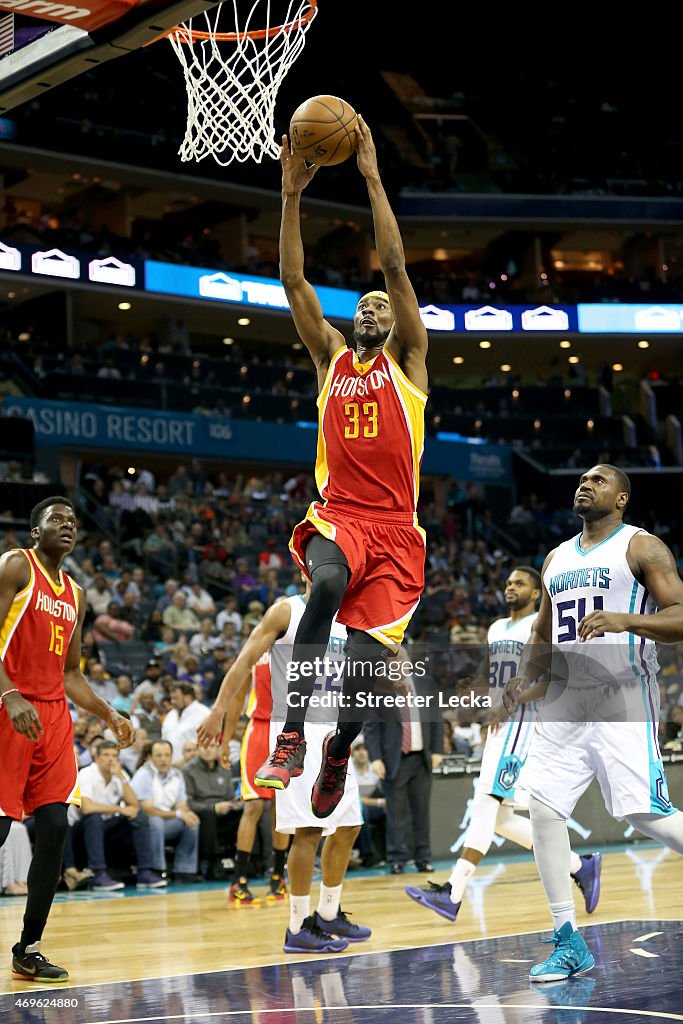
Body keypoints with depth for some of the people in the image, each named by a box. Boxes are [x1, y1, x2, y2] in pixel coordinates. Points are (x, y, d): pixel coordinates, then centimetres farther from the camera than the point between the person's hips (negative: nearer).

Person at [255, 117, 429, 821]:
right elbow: (293, 280, 8)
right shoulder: (332, 357, 17)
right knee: (327, 584, -36)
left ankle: (337, 753, 26)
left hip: (394, 529, -1)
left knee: (364, 667, -8)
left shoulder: (408, 360, 10)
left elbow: (396, 266, -1)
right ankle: (292, 735, -33)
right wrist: (293, 195, 1)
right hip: (338, 516, 1)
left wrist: (372, 177, -4)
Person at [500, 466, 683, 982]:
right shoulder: (557, 558, 19)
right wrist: (526, 680, 7)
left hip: (623, 700, -6)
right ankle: (569, 944, 5)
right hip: (565, 702, 7)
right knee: (544, 809, -3)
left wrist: (625, 620, -29)